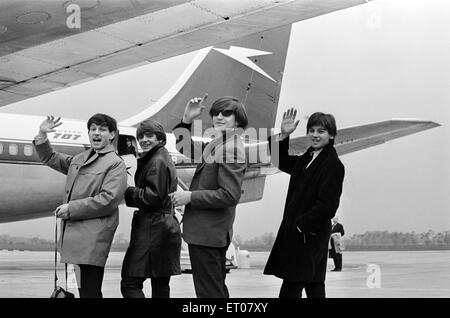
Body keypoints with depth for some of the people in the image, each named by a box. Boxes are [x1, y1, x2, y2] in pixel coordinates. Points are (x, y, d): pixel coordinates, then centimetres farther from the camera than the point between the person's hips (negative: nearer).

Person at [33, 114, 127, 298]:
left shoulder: (116, 164, -5)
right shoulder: (80, 159, 19)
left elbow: (109, 199, -16)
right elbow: (51, 159, 32)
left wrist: (72, 209, -14)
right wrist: (42, 136, 16)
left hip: (94, 239, -8)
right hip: (75, 234, 8)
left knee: (89, 292, -11)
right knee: (84, 290, 14)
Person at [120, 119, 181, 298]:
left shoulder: (157, 162, -10)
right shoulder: (164, 159, 21)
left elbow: (154, 197, -17)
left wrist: (128, 193, -8)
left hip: (153, 229, -10)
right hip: (167, 225, 10)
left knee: (130, 283, -11)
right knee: (160, 286, 11)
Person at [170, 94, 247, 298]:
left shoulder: (231, 150, -19)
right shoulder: (215, 146, 11)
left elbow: (230, 195, -24)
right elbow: (185, 148, 24)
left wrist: (190, 197, -18)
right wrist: (187, 120, 7)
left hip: (207, 234, -10)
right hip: (212, 234, 10)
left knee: (209, 292, -3)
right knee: (217, 290, 20)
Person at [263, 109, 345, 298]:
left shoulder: (333, 165, -13)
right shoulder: (307, 159, 13)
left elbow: (327, 206, -19)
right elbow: (283, 163, 29)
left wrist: (302, 224, -17)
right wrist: (284, 136, 15)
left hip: (309, 235, -9)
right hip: (295, 231, 9)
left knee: (290, 289, -10)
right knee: (314, 285, 16)